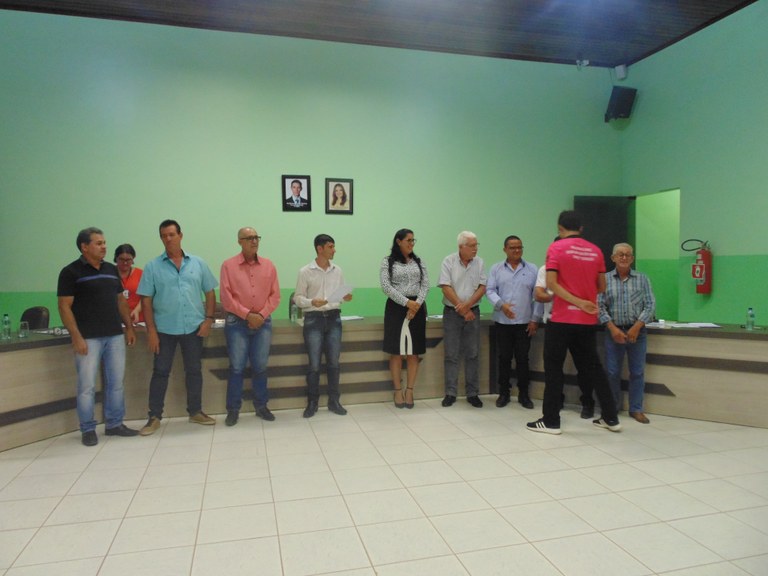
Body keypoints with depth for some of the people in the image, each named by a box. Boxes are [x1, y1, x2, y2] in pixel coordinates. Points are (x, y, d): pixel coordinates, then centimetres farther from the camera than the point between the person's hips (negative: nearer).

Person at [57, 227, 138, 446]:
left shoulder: (112, 269, 12)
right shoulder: (71, 272, -5)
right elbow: (64, 307, -8)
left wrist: (129, 328, 11)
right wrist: (76, 337, -15)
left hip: (115, 336, 5)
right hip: (88, 338, -5)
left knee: (116, 383, 10)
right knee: (87, 385, 1)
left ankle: (115, 424, 22)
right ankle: (88, 430, 15)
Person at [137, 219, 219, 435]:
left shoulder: (198, 263, 4)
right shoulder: (153, 266, -1)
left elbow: (210, 293, 7)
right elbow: (146, 300, -3)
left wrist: (209, 318, -4)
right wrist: (151, 330, -8)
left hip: (193, 327, 2)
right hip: (164, 329, -1)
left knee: (194, 371, 11)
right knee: (160, 372, 7)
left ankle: (195, 412, 25)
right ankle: (154, 416, 17)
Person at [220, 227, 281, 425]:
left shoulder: (269, 266, 7)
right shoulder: (228, 265, -2)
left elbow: (275, 295, 5)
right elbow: (226, 297, -7)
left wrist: (262, 315, -8)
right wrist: (248, 315, -13)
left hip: (263, 322, 2)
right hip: (237, 322, -2)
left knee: (260, 366, 8)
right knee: (236, 367, 0)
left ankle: (261, 406, 20)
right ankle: (233, 409, 11)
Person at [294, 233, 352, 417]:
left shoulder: (337, 271, 8)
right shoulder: (305, 272, -3)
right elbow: (298, 298, -3)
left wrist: (346, 298, -8)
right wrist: (312, 302, -20)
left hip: (334, 318, 3)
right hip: (314, 319, -3)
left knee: (333, 362, 6)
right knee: (314, 363, -1)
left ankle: (334, 401, 18)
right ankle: (312, 402, 13)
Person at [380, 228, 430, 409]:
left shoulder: (419, 262, 11)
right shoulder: (388, 262, 1)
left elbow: (425, 284, 3)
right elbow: (386, 287, -9)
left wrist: (417, 303, -13)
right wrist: (407, 303, -15)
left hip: (417, 308, 3)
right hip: (396, 308, -3)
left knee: (414, 352, 3)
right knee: (396, 352, 0)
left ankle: (409, 391, 10)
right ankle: (398, 391, 9)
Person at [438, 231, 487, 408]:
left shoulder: (479, 262, 3)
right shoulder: (449, 261, -4)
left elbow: (482, 287, -1)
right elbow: (446, 287, -10)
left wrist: (467, 305, -15)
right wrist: (461, 309, -13)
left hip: (472, 312, 2)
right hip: (452, 312, -2)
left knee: (472, 354, 5)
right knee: (452, 355, 2)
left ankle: (472, 393, 13)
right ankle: (450, 393, 9)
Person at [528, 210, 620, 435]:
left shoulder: (556, 248, -6)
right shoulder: (595, 250, 7)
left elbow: (551, 283, -17)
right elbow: (601, 287, 11)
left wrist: (578, 302, -16)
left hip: (562, 319, -5)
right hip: (588, 320, 5)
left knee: (553, 369, 4)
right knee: (593, 367, 16)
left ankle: (551, 421, 7)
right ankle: (611, 418, 22)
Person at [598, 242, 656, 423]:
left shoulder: (642, 279, 5)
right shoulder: (605, 279, 2)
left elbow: (650, 305, -1)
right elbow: (600, 306, -3)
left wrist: (636, 327, -12)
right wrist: (612, 328, -13)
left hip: (637, 331, 1)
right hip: (614, 331, 0)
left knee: (637, 372, 5)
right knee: (612, 372, 4)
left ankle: (636, 409, 16)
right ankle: (612, 407, 18)